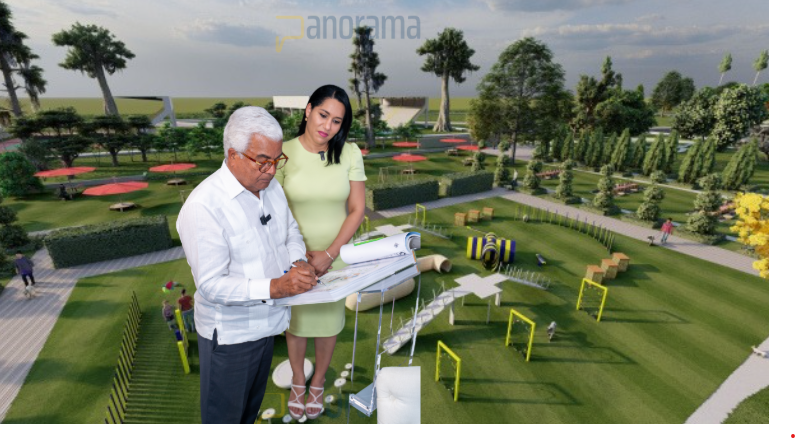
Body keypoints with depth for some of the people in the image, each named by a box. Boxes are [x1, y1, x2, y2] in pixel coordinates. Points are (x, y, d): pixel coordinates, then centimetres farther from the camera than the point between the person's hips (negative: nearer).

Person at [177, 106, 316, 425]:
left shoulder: (272, 187, -3)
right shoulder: (203, 207, -26)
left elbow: (291, 231, 8)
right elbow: (211, 285, -26)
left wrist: (298, 262, -13)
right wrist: (274, 288, -35)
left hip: (265, 322, 7)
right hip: (230, 333, -6)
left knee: (251, 408, 30)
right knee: (224, 415, 19)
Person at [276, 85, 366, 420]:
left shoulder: (350, 154, -9)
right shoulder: (284, 153, -11)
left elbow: (357, 210, -8)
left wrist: (329, 255, -14)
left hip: (335, 255, 1)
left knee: (329, 320, 16)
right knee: (296, 320, 18)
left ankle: (317, 384, 45)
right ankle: (298, 381, 48)